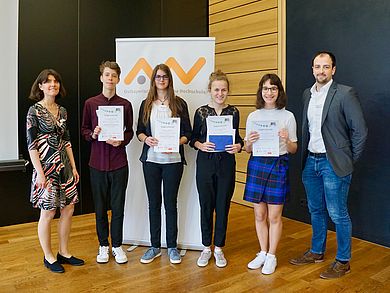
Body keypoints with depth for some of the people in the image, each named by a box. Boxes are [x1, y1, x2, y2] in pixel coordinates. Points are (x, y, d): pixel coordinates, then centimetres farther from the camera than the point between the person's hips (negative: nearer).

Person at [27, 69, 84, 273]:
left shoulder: (62, 111, 10)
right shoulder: (35, 111, -8)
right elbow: (31, 144, -11)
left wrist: (74, 166, 9)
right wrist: (39, 172, -16)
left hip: (64, 166, 7)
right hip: (46, 167, -6)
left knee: (68, 209, 9)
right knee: (48, 212, 3)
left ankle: (64, 253, 25)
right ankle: (48, 257, 20)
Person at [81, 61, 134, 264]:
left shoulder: (125, 105, 2)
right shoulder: (90, 103, 3)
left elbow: (130, 131, 8)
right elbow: (84, 130, 9)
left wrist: (122, 141, -12)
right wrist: (93, 135, -12)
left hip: (119, 163, 0)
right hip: (97, 163, 1)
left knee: (118, 207, 6)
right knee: (100, 207, 10)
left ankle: (117, 245, 23)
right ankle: (103, 245, 27)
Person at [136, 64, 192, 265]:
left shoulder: (179, 104, 2)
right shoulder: (146, 104, 9)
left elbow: (187, 133, 2)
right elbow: (139, 131, 10)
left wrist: (177, 142, -17)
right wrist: (146, 139, -11)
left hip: (173, 160, -2)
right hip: (151, 159, 2)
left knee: (171, 203, 5)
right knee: (154, 202, 9)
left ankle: (172, 247, 19)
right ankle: (155, 246, 22)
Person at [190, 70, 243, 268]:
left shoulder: (233, 112, 3)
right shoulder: (201, 112, 0)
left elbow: (236, 137, 10)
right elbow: (193, 138, 4)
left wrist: (239, 145, -12)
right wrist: (200, 145, -17)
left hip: (226, 164, 1)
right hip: (205, 163, -1)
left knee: (223, 207, 8)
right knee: (206, 206, 8)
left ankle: (218, 248, 25)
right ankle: (206, 248, 25)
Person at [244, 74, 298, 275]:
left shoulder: (288, 116, 0)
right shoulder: (253, 116, 6)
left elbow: (293, 150, 4)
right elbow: (248, 149, 10)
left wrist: (287, 140, -17)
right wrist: (250, 142, -12)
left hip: (279, 165, -2)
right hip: (257, 165, 3)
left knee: (274, 216, 4)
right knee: (259, 214, 10)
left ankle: (271, 256, 21)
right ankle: (262, 253, 27)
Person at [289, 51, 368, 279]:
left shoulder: (345, 94, -11)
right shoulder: (308, 94, 9)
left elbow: (360, 130, -10)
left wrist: (349, 160, -6)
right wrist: (305, 155, 10)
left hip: (333, 163, -6)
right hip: (311, 161, 7)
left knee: (338, 214, 3)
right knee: (316, 210, 18)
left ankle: (343, 262, 20)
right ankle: (317, 252, 35)